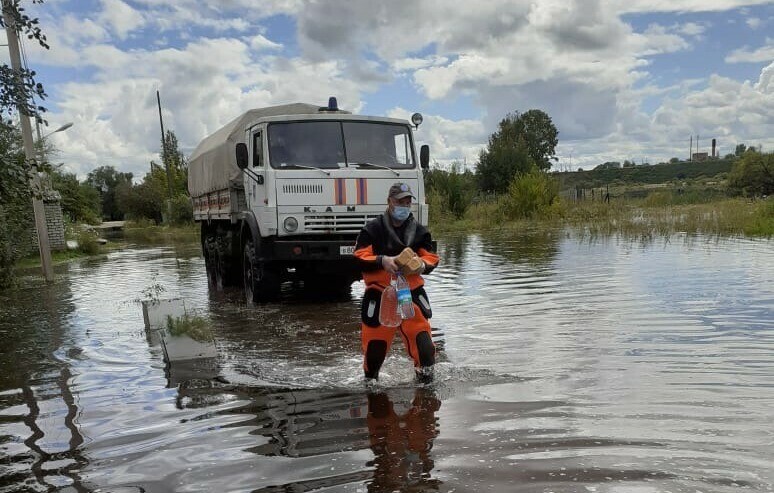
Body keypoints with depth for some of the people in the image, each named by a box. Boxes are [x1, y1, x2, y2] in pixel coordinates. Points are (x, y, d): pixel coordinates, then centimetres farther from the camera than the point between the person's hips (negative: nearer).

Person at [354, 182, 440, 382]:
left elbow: (431, 257, 7)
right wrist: (382, 260, -23)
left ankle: (426, 377, 9)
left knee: (420, 334, -9)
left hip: (411, 291, 2)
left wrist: (422, 265, -16)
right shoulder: (373, 229, 0)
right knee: (375, 339, 4)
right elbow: (360, 256, -6)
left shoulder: (420, 231, 10)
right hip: (379, 293, -2)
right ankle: (370, 379, 30)